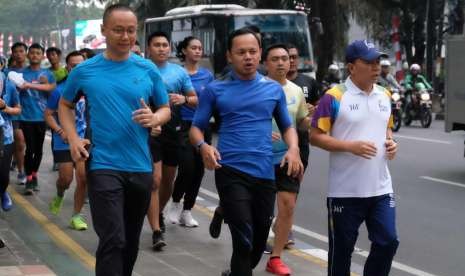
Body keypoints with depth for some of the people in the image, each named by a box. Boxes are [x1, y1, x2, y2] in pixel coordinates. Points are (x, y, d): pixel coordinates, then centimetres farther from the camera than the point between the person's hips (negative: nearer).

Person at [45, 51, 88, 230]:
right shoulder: (60, 90, -8)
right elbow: (48, 114, -2)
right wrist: (60, 131, -15)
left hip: (83, 140, 2)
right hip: (64, 142, -2)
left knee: (83, 178, -4)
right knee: (66, 179, 1)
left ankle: (76, 216, 11)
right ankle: (59, 197, 37)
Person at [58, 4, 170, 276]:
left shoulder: (148, 69, 2)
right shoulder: (85, 70, -1)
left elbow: (166, 109, 9)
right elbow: (65, 105, 14)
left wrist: (154, 118, -15)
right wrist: (73, 138, -2)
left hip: (140, 166, 3)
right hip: (103, 166, -3)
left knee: (131, 240, 16)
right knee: (113, 240, -12)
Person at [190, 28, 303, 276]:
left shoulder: (274, 89, 10)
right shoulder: (215, 90, 3)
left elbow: (287, 126, 18)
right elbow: (196, 128, 5)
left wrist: (293, 148, -3)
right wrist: (203, 146, -18)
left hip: (265, 173, 4)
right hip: (231, 172, -3)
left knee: (260, 239, 13)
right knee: (244, 239, -12)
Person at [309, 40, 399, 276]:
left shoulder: (384, 96, 9)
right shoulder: (334, 97, -10)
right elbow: (315, 136, -9)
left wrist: (391, 142, 2)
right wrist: (351, 146, -20)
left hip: (381, 188, 5)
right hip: (345, 191, -5)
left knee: (388, 241, 3)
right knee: (342, 248, 6)